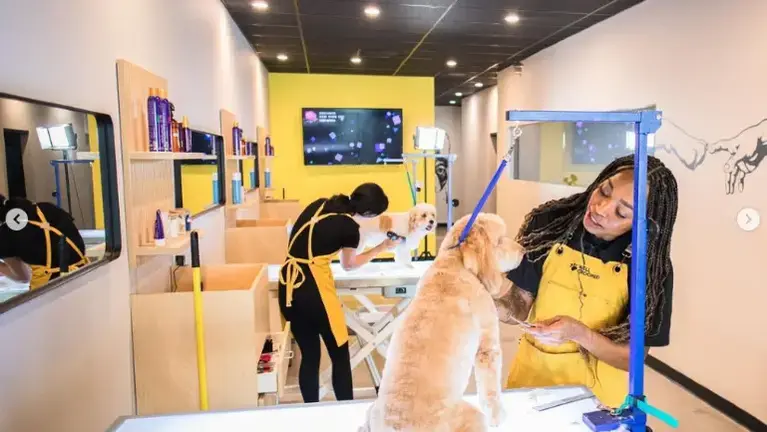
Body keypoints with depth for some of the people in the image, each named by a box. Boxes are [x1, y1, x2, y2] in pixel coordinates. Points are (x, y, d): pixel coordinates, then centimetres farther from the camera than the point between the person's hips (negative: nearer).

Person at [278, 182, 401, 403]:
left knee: (309, 355, 17)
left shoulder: (320, 204, 9)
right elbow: (349, 264, 9)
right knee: (340, 355, 10)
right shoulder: (349, 226, -8)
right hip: (314, 290, -7)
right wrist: (382, 247, 19)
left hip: (288, 287, 7)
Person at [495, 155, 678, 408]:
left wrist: (578, 332, -31)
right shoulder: (549, 225, -16)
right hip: (531, 372, 2)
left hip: (598, 391, -2)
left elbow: (633, 357, -15)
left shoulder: (651, 267, -19)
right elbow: (520, 303, -10)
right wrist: (490, 305, -31)